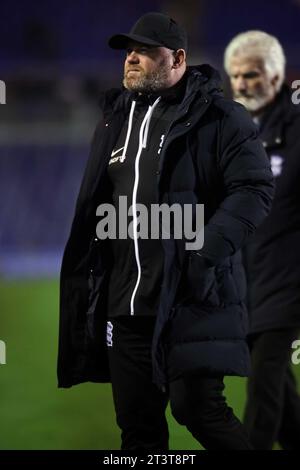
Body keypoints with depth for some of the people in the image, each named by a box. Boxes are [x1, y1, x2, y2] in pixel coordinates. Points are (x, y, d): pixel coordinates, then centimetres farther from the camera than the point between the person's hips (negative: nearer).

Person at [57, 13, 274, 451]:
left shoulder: (218, 118, -4)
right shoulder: (115, 121, 16)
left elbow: (254, 190, -10)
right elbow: (92, 208, 23)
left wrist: (207, 251, -21)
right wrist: (84, 279, 17)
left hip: (193, 298, -6)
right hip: (125, 302, 6)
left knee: (198, 407, -13)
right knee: (137, 423, 7)